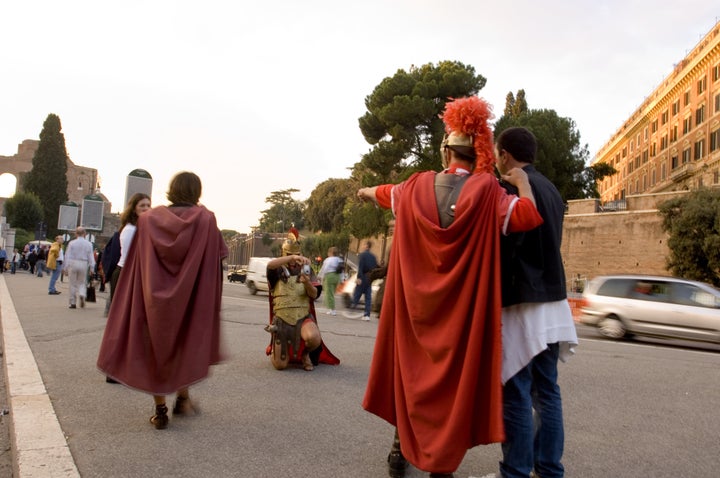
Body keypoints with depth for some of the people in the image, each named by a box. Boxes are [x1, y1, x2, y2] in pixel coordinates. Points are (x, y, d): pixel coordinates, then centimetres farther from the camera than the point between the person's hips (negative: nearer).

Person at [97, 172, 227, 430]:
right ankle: (182, 397, 20)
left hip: (154, 297, 1)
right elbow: (217, 259, -6)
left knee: (155, 348, 12)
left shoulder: (148, 218, 0)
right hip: (191, 298, -1)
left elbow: (134, 263, 2)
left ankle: (160, 410, 13)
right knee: (187, 344, 20)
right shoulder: (205, 219, -5)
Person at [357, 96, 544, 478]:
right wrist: (521, 182, -1)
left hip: (417, 298, 3)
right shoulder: (485, 188, -10)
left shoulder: (418, 185, 2)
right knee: (454, 374, 7)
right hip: (462, 305, -3)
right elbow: (527, 217, -20)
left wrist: (366, 192, 45)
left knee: (411, 365, 17)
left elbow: (387, 193, 22)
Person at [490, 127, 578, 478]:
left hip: (523, 304, -9)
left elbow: (505, 250, -18)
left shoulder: (514, 187, -12)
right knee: (547, 391, 13)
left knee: (516, 394, -2)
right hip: (552, 301, 9)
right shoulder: (551, 189, 15)